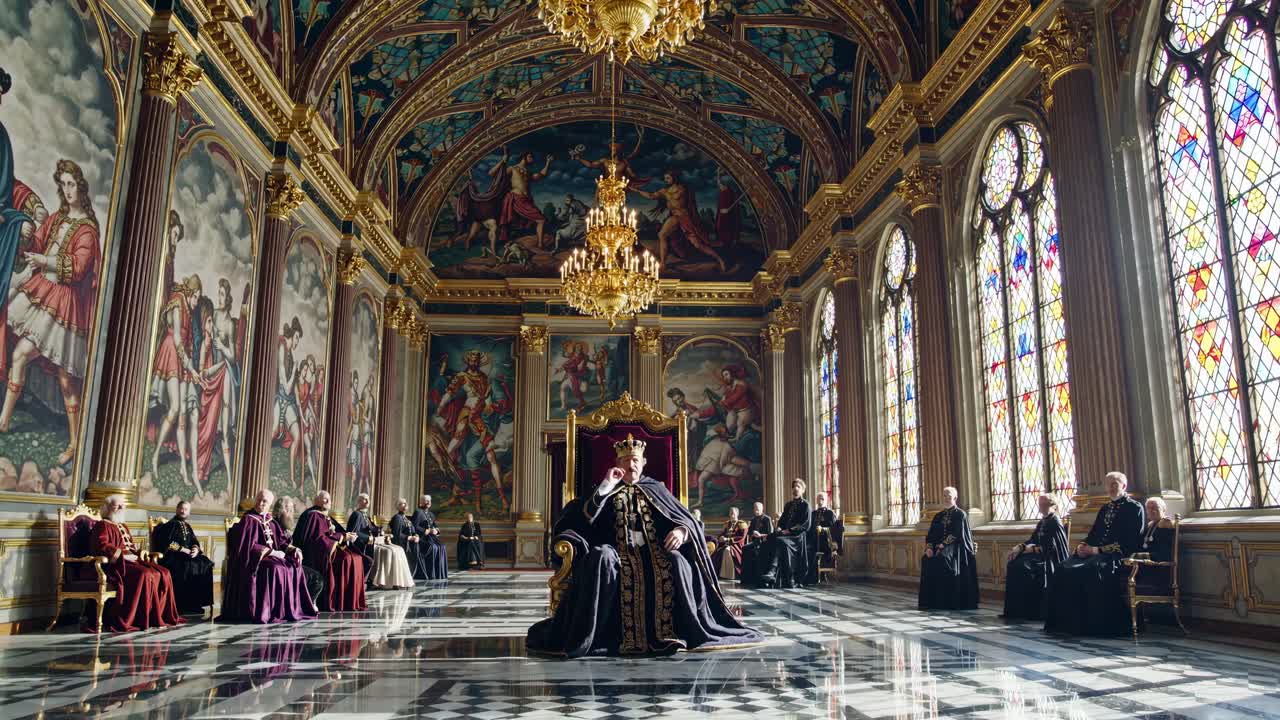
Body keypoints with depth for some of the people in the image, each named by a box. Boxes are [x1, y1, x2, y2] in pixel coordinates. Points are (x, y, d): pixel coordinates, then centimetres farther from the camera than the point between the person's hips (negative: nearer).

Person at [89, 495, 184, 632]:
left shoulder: (124, 527, 28)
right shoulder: (103, 526, 2)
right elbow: (101, 546, -14)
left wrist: (139, 552, 6)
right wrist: (123, 555, -19)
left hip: (132, 560, 8)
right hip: (116, 563, -8)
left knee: (163, 574, -13)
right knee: (145, 575, -34)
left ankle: (163, 615, -15)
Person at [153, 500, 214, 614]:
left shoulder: (187, 526, 20)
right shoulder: (170, 525, -1)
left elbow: (195, 542, 14)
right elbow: (167, 544, -13)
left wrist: (196, 549, -9)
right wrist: (183, 550, -16)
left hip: (187, 555, 6)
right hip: (172, 556, -6)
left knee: (205, 564, -17)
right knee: (189, 566, -32)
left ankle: (197, 601, -16)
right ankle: (184, 604, -25)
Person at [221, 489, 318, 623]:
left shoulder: (271, 522, 17)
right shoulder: (248, 520, -4)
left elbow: (281, 542, 13)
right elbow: (249, 546, -14)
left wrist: (294, 549, -6)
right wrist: (271, 552, -18)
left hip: (271, 557, 7)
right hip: (254, 559, -7)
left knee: (295, 567, -14)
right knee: (275, 569, -34)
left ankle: (293, 609, -12)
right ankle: (265, 611, -28)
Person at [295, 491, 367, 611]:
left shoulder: (327, 517, 22)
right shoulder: (313, 515, -7)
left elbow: (336, 533, 16)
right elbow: (318, 537, -18)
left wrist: (346, 536, -6)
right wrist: (343, 537, -16)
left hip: (330, 547, 9)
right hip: (318, 551, -9)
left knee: (357, 558, -9)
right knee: (346, 559, -28)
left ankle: (354, 601, -10)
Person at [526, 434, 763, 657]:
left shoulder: (655, 489, 22)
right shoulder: (607, 491, 20)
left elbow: (686, 520, 15)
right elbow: (586, 518, 1)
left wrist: (681, 530, -9)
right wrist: (606, 487, -4)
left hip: (654, 551, 1)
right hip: (618, 552, -1)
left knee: (677, 562, -33)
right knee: (601, 557, -38)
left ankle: (691, 630, -31)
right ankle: (587, 633, -37)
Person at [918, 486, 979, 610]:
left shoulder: (960, 514, 0)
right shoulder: (938, 516, 17)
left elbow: (957, 534, -12)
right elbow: (931, 534, 10)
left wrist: (943, 545, -20)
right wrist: (929, 547, -9)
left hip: (955, 547, -5)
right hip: (939, 546, 5)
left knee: (943, 558, -34)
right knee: (926, 559, -24)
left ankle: (947, 601, -26)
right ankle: (929, 600, -22)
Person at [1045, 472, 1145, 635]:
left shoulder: (1134, 508, 1)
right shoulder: (1105, 509, 24)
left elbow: (1129, 542, -10)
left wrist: (1098, 550, -15)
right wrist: (1083, 546, -2)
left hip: (1118, 556, -7)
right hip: (1096, 553, 7)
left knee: (1091, 571, -36)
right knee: (1064, 570, -17)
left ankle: (1095, 625, -26)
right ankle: (1067, 621, -16)